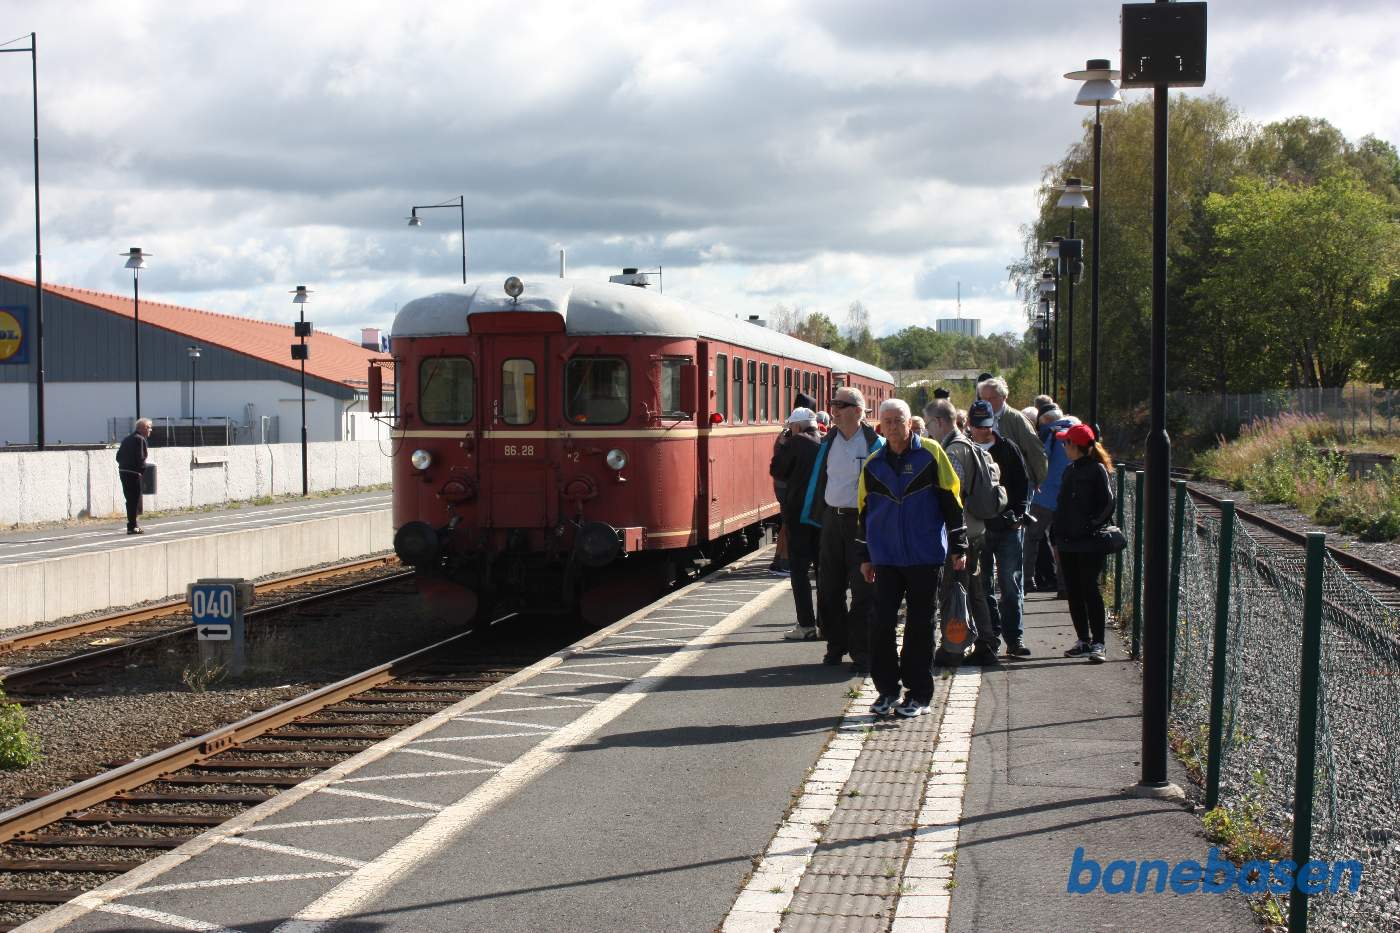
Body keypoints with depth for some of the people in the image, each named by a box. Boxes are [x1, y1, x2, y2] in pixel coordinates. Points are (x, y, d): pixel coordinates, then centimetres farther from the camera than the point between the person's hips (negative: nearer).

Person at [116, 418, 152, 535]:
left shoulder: (127, 439, 16)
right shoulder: (140, 439, -11)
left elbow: (118, 457, 16)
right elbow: (140, 458, -19)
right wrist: (145, 471, -7)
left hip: (123, 472, 8)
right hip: (133, 473, -8)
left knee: (130, 500, 15)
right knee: (134, 500, -2)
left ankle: (132, 525, 22)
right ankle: (132, 527, 0)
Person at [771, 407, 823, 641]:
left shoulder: (795, 444, -10)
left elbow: (777, 472, -3)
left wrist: (780, 447, 7)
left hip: (798, 512, -6)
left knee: (799, 569, -3)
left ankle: (806, 625, -9)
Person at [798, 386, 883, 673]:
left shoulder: (874, 444, -6)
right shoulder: (828, 442, 9)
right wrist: (816, 517, 10)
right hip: (832, 519, 5)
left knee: (862, 590, -2)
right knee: (829, 588, 9)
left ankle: (862, 652, 4)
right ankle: (836, 645, 22)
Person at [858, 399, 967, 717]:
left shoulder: (931, 454, -3)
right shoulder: (873, 464, 7)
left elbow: (951, 501, 0)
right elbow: (864, 511, 15)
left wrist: (958, 547, -1)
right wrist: (865, 556, 14)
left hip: (925, 557, -3)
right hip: (887, 557, 3)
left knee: (920, 625, 3)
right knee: (882, 622, -1)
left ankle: (919, 694, 11)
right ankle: (887, 689, 11)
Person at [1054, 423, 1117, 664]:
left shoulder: (1097, 470, -8)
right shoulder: (1070, 471, 15)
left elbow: (1107, 506, -11)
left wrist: (1091, 527, -16)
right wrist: (1058, 536, 12)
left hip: (1089, 545, -8)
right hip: (1069, 543, 8)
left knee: (1090, 590, -8)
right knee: (1074, 591, 9)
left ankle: (1097, 644, -6)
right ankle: (1083, 640, 17)